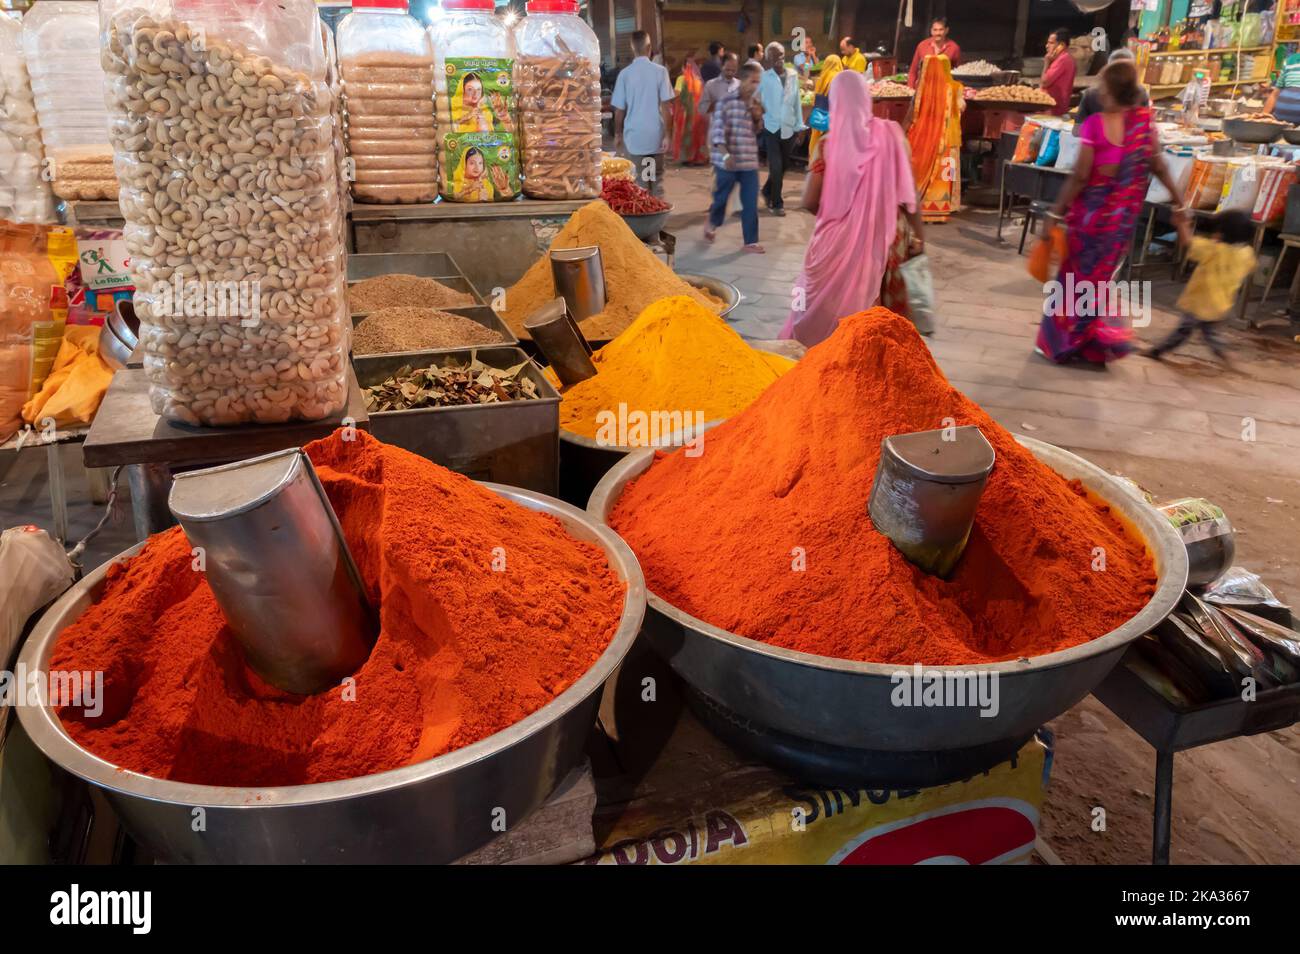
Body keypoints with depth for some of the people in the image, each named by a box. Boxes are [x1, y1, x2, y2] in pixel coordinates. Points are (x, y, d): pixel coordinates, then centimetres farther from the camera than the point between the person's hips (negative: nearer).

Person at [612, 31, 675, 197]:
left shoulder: (625, 74, -3)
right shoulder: (660, 71, -3)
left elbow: (619, 110, 0)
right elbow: (665, 106, -5)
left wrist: (617, 134, 13)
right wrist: (666, 135, 0)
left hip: (634, 136, -1)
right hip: (656, 135, 1)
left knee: (640, 182, 4)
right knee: (657, 178, 13)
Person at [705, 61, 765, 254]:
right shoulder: (727, 101, -9)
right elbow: (717, 131, -14)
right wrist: (725, 154, -25)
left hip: (750, 161, 4)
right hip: (727, 161, -4)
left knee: (751, 203, 0)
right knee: (721, 197, 12)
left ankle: (751, 241, 8)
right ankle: (712, 225, 40)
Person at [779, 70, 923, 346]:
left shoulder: (828, 144, -8)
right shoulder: (890, 133, -5)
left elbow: (810, 202, -9)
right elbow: (907, 191, -4)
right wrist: (918, 234, 9)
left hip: (833, 241, -1)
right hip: (872, 240, 1)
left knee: (818, 309, 16)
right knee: (857, 309, 17)